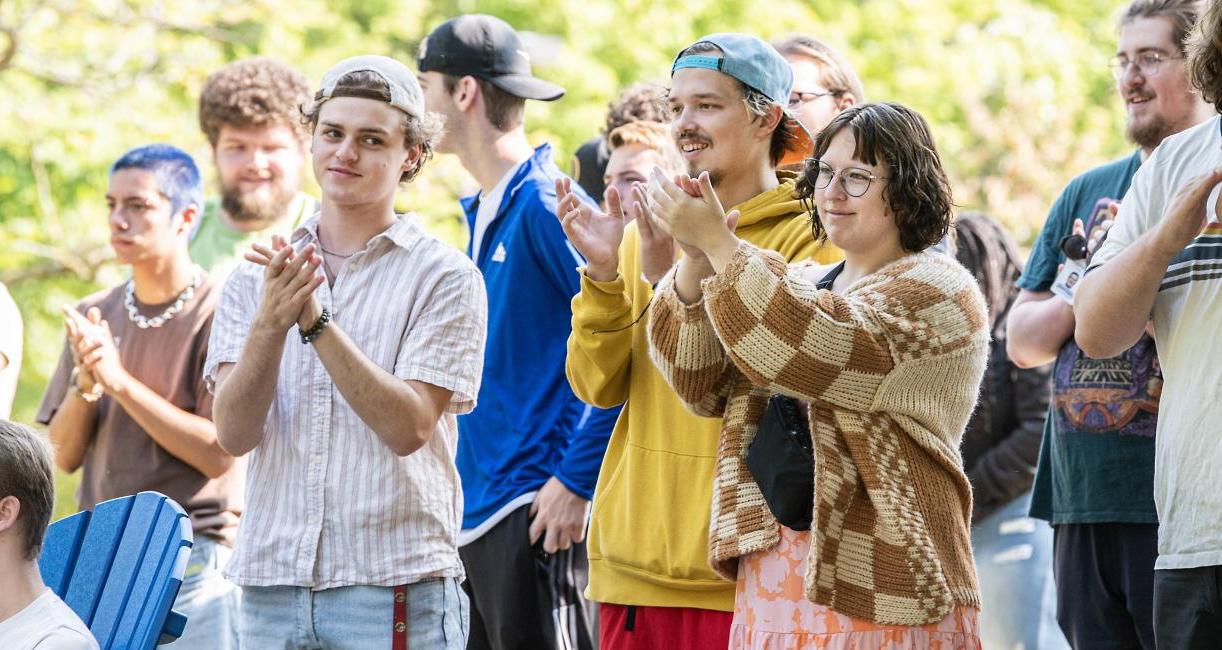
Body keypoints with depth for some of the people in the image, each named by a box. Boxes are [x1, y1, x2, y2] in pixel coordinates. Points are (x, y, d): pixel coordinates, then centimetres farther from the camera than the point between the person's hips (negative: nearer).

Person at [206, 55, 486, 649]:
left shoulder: (444, 279, -1)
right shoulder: (255, 277, 9)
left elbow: (409, 427, -11)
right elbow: (234, 433, -1)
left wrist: (317, 321, -18)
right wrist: (271, 321, -16)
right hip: (271, 581, 3)